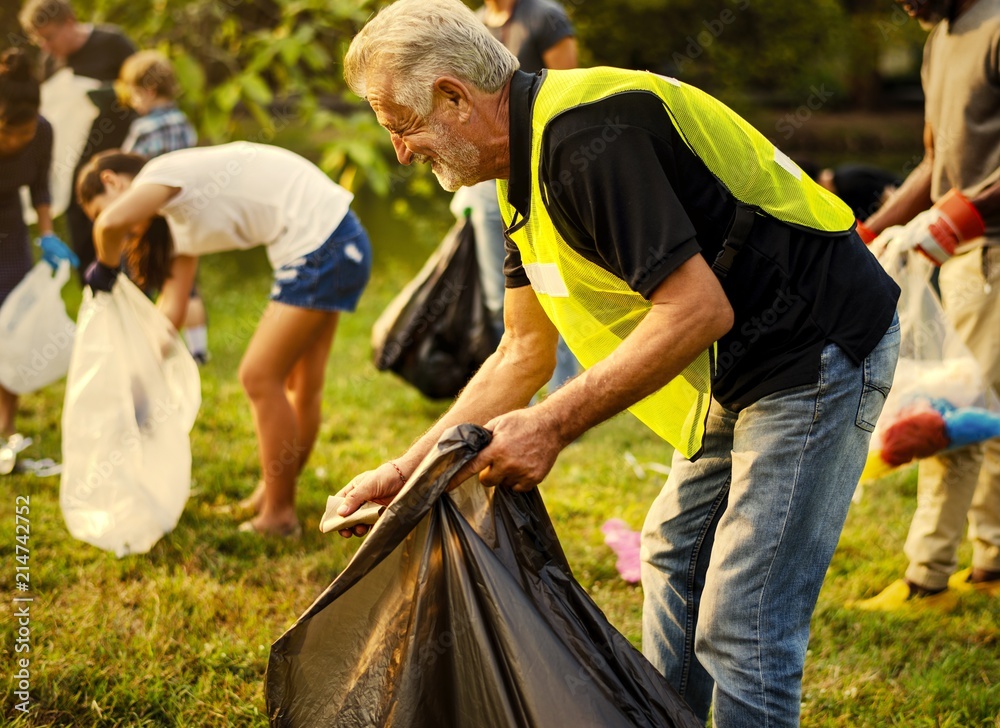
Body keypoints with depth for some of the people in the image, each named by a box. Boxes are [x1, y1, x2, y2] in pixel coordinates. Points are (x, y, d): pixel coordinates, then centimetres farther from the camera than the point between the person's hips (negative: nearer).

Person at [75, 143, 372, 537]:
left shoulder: (163, 171, -7)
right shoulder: (181, 221, 19)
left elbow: (113, 221, -29)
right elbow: (171, 311, 17)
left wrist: (105, 268, -9)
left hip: (322, 248, -10)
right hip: (340, 242, 10)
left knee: (260, 376, -2)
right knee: (300, 385, 17)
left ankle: (278, 516, 9)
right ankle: (273, 496, 29)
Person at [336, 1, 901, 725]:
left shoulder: (587, 136, -24)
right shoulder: (530, 164, 10)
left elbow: (699, 309, -28)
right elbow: (524, 353, 14)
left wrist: (554, 425, -25)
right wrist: (402, 471, 11)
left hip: (818, 350, -11)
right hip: (745, 367, 11)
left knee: (740, 630, -11)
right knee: (674, 554, 22)